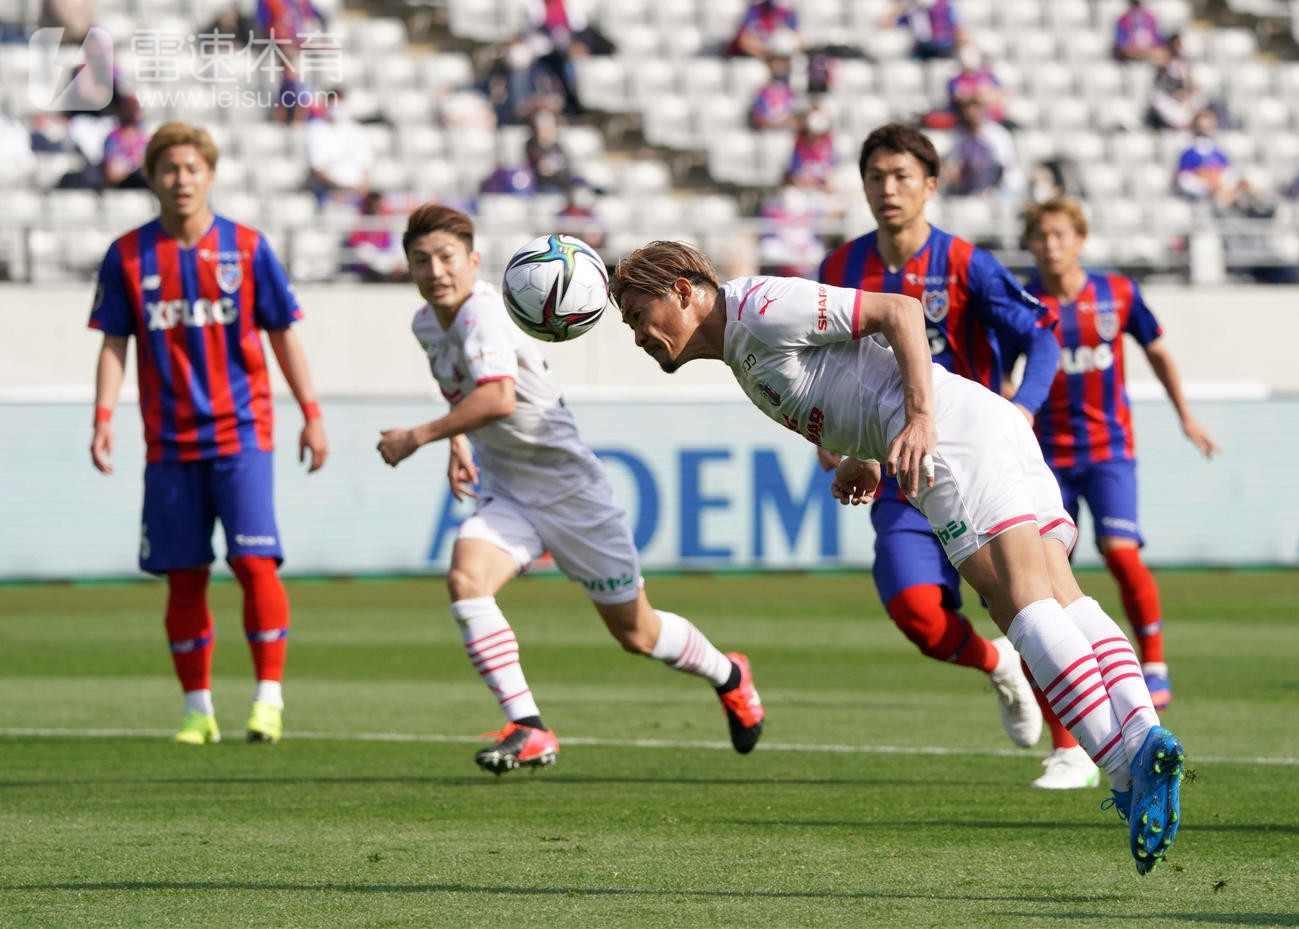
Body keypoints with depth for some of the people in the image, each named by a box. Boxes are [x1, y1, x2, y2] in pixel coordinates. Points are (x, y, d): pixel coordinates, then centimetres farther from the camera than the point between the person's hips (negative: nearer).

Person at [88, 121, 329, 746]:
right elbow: (114, 344, 6)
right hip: (169, 443, 2)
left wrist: (311, 414, 2)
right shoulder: (128, 257, 3)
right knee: (183, 576, 3)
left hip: (240, 435, -2)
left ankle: (268, 698, -4)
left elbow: (283, 335, 6)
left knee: (254, 561, -13)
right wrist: (103, 418, -5)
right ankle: (198, 710, 13)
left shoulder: (246, 248, 1)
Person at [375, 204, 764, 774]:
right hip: (507, 496, 7)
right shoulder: (427, 323, 2)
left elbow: (498, 398, -43)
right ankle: (528, 730, -21)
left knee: (635, 633, 7)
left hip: (569, 487, -7)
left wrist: (418, 437, -37)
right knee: (464, 578, -23)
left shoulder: (483, 314, -25)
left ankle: (727, 676, 38)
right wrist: (458, 443, 15)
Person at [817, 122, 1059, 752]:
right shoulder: (843, 270, 4)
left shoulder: (965, 266, -7)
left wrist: (1023, 410, -24)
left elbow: (1041, 336, -7)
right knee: (916, 613, -16)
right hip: (899, 479, 2)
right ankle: (997, 666, 18)